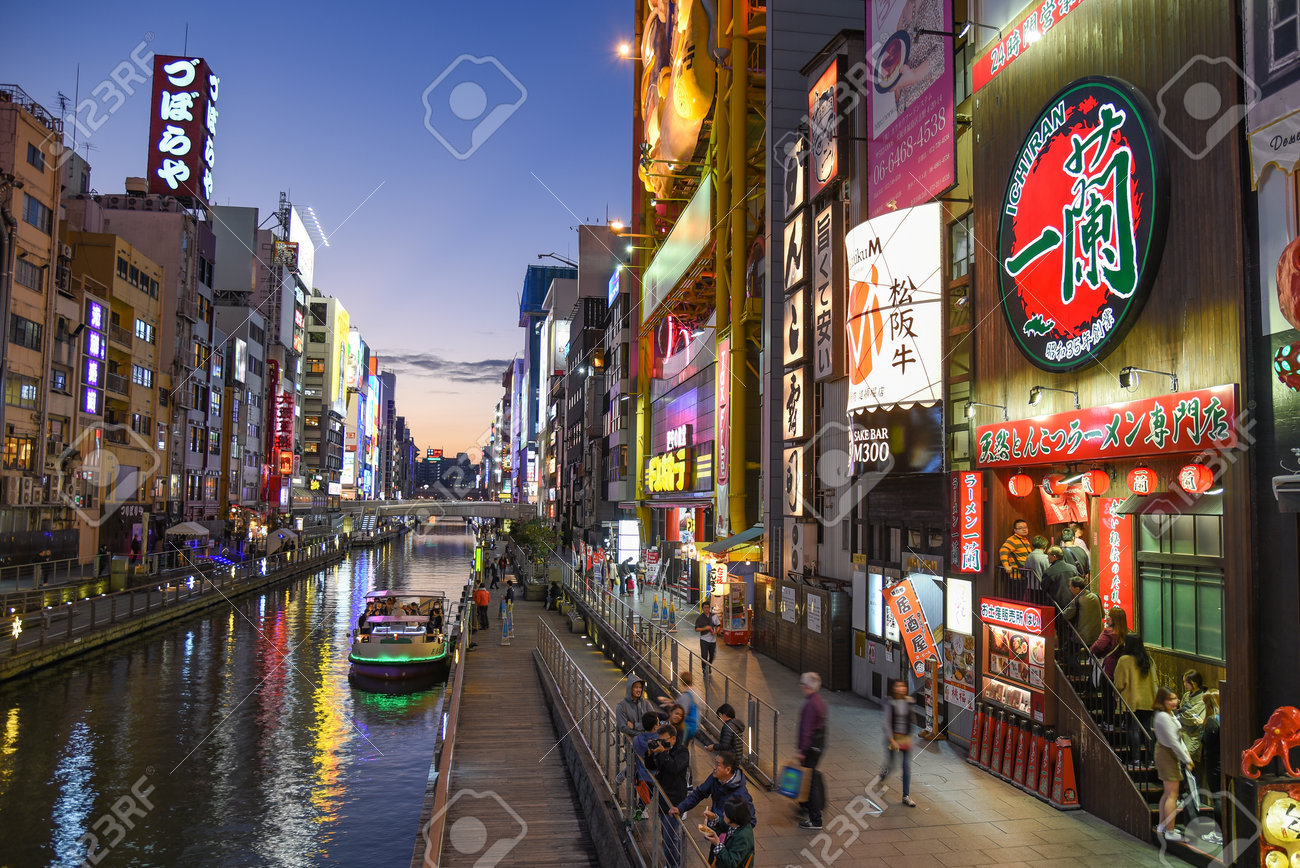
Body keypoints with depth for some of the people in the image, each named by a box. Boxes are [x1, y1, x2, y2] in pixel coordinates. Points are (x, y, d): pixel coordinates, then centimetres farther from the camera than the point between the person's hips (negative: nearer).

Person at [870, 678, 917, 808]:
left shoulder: (908, 701, 1)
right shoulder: (890, 703, -12)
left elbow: (910, 720, 13)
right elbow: (887, 723, -13)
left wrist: (909, 737, 15)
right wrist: (892, 740, -18)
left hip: (906, 738, 4)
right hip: (893, 737, -4)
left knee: (907, 766, 5)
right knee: (889, 766, 3)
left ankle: (906, 796, 14)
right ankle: (879, 779, 34)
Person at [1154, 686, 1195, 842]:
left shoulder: (1169, 714, 11)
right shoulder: (1163, 717, -22)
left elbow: (1177, 736, 17)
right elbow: (1173, 742, -21)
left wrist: (1185, 751, 6)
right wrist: (1187, 760, -14)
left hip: (1167, 754, 11)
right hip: (1167, 755, -11)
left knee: (1168, 793, 17)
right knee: (1172, 794, -6)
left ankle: (1162, 826, 26)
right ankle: (1170, 831, -1)